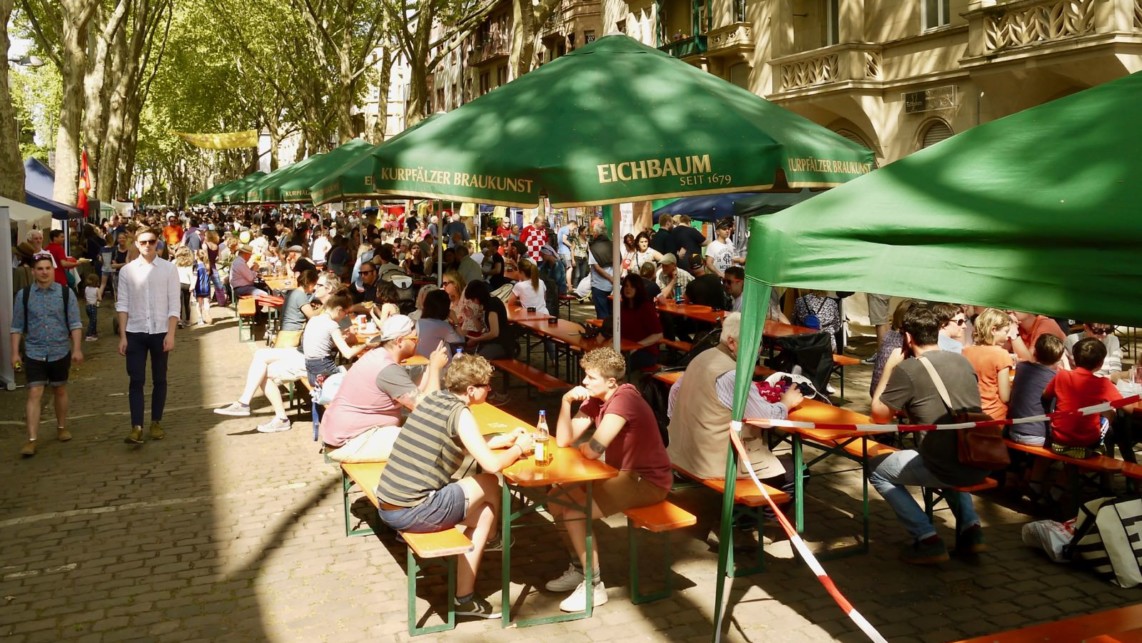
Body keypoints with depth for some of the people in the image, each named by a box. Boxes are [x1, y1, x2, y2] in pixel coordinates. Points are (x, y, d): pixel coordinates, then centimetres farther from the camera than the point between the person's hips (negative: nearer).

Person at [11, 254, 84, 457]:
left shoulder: (66, 293, -3)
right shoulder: (24, 294, -1)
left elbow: (75, 323, -3)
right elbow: (17, 327, 3)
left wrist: (77, 349, -9)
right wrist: (15, 352, -1)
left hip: (60, 352, 1)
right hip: (34, 353, -1)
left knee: (60, 391, 16)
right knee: (34, 394, -7)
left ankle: (62, 428, 34)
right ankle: (31, 440, -8)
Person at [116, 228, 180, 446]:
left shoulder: (169, 269, -2)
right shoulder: (127, 270, 1)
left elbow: (174, 305, -3)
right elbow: (122, 305, 2)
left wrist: (170, 334, -9)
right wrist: (122, 336, -3)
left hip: (160, 332, 0)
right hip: (135, 332, 0)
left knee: (159, 380, 10)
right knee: (136, 381, -2)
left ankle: (156, 422, 21)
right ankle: (136, 427, -2)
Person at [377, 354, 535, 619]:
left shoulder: (432, 398, 12)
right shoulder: (459, 413, -11)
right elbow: (492, 465, -17)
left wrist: (505, 439, 24)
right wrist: (518, 449, 2)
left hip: (387, 506, 8)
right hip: (412, 512, -8)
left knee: (482, 506, 20)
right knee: (489, 485, 8)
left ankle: (465, 596, 23)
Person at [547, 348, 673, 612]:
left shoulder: (623, 400, -25)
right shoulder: (594, 399, 2)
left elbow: (592, 451, -30)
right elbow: (563, 441, -2)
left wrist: (581, 445, -6)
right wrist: (566, 401, -14)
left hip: (648, 481, -9)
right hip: (621, 473, 9)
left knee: (573, 510, -20)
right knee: (557, 497, 1)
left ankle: (594, 585, -6)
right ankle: (579, 567, 17)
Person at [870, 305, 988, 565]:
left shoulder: (907, 369, -9)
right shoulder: (963, 361, 11)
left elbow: (878, 414, 3)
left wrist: (889, 369, 9)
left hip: (946, 468, -7)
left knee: (877, 470, 15)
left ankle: (927, 539, 5)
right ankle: (970, 527, 22)